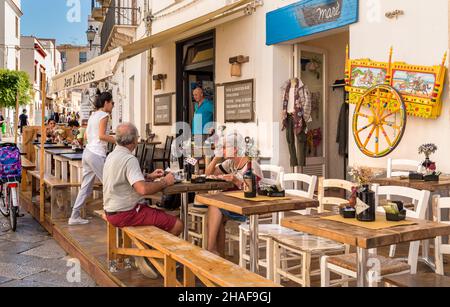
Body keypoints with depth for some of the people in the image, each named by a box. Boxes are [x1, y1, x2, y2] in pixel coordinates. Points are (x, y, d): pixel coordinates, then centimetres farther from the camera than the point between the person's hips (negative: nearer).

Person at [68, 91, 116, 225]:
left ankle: (75, 216, 14)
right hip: (97, 155, -9)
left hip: (88, 152, 9)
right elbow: (102, 135, -18)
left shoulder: (93, 115, 18)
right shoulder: (104, 115, -8)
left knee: (85, 187, 11)